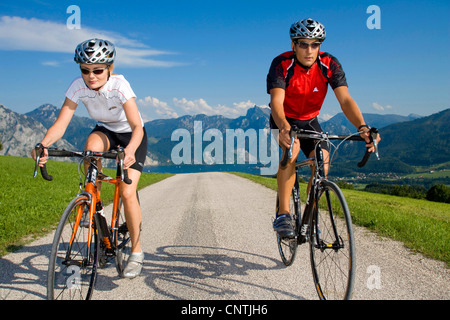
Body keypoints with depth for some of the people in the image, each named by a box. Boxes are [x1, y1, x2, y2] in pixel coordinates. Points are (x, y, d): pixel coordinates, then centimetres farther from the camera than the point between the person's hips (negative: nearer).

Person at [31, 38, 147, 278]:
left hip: (131, 135, -3)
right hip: (105, 130, 3)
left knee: (127, 193, -17)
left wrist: (130, 149, -60)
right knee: (91, 146, -35)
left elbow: (137, 126, -39)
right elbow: (60, 124, -26)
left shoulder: (119, 85, -31)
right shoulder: (78, 87, -21)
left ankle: (136, 252, 2)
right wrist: (43, 144, -46)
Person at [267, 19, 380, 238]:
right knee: (292, 149, -34)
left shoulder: (329, 64, -18)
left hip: (309, 121, 3)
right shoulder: (281, 64, -26)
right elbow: (276, 101, -39)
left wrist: (362, 127, -45)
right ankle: (283, 214, -29)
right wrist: (284, 128, -60)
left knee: (322, 164, -16)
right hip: (283, 121, -3)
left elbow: (345, 100, -27)